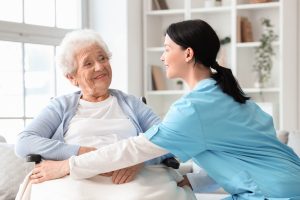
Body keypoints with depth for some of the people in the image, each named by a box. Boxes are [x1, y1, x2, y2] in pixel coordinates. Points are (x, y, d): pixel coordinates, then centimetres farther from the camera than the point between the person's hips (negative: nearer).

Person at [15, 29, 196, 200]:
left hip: (133, 179, 2)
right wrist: (83, 153, -13)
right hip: (75, 179, -1)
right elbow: (24, 143, 1)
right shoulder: (62, 106, 17)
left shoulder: (131, 104, 20)